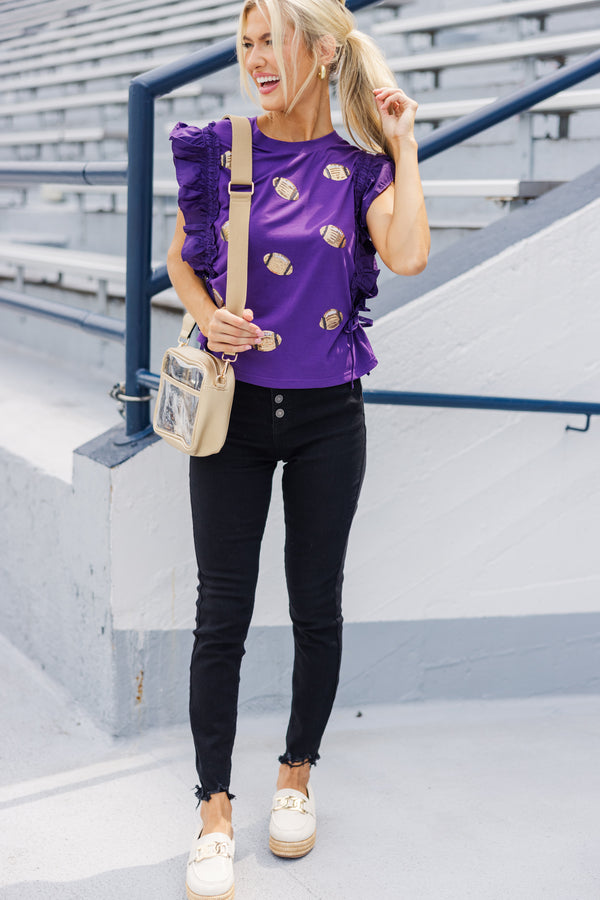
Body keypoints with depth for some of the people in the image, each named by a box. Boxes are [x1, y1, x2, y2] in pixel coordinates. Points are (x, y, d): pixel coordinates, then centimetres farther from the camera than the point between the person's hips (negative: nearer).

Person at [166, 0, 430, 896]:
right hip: (232, 410, 0)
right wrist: (206, 314, -11)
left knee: (317, 605, 10)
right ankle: (215, 809, 15)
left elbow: (408, 255, -18)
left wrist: (401, 146, -10)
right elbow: (181, 258, 9)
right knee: (222, 613, 2)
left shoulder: (359, 167, -1)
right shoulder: (218, 151, 0)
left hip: (327, 417, 0)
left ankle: (298, 775, 31)